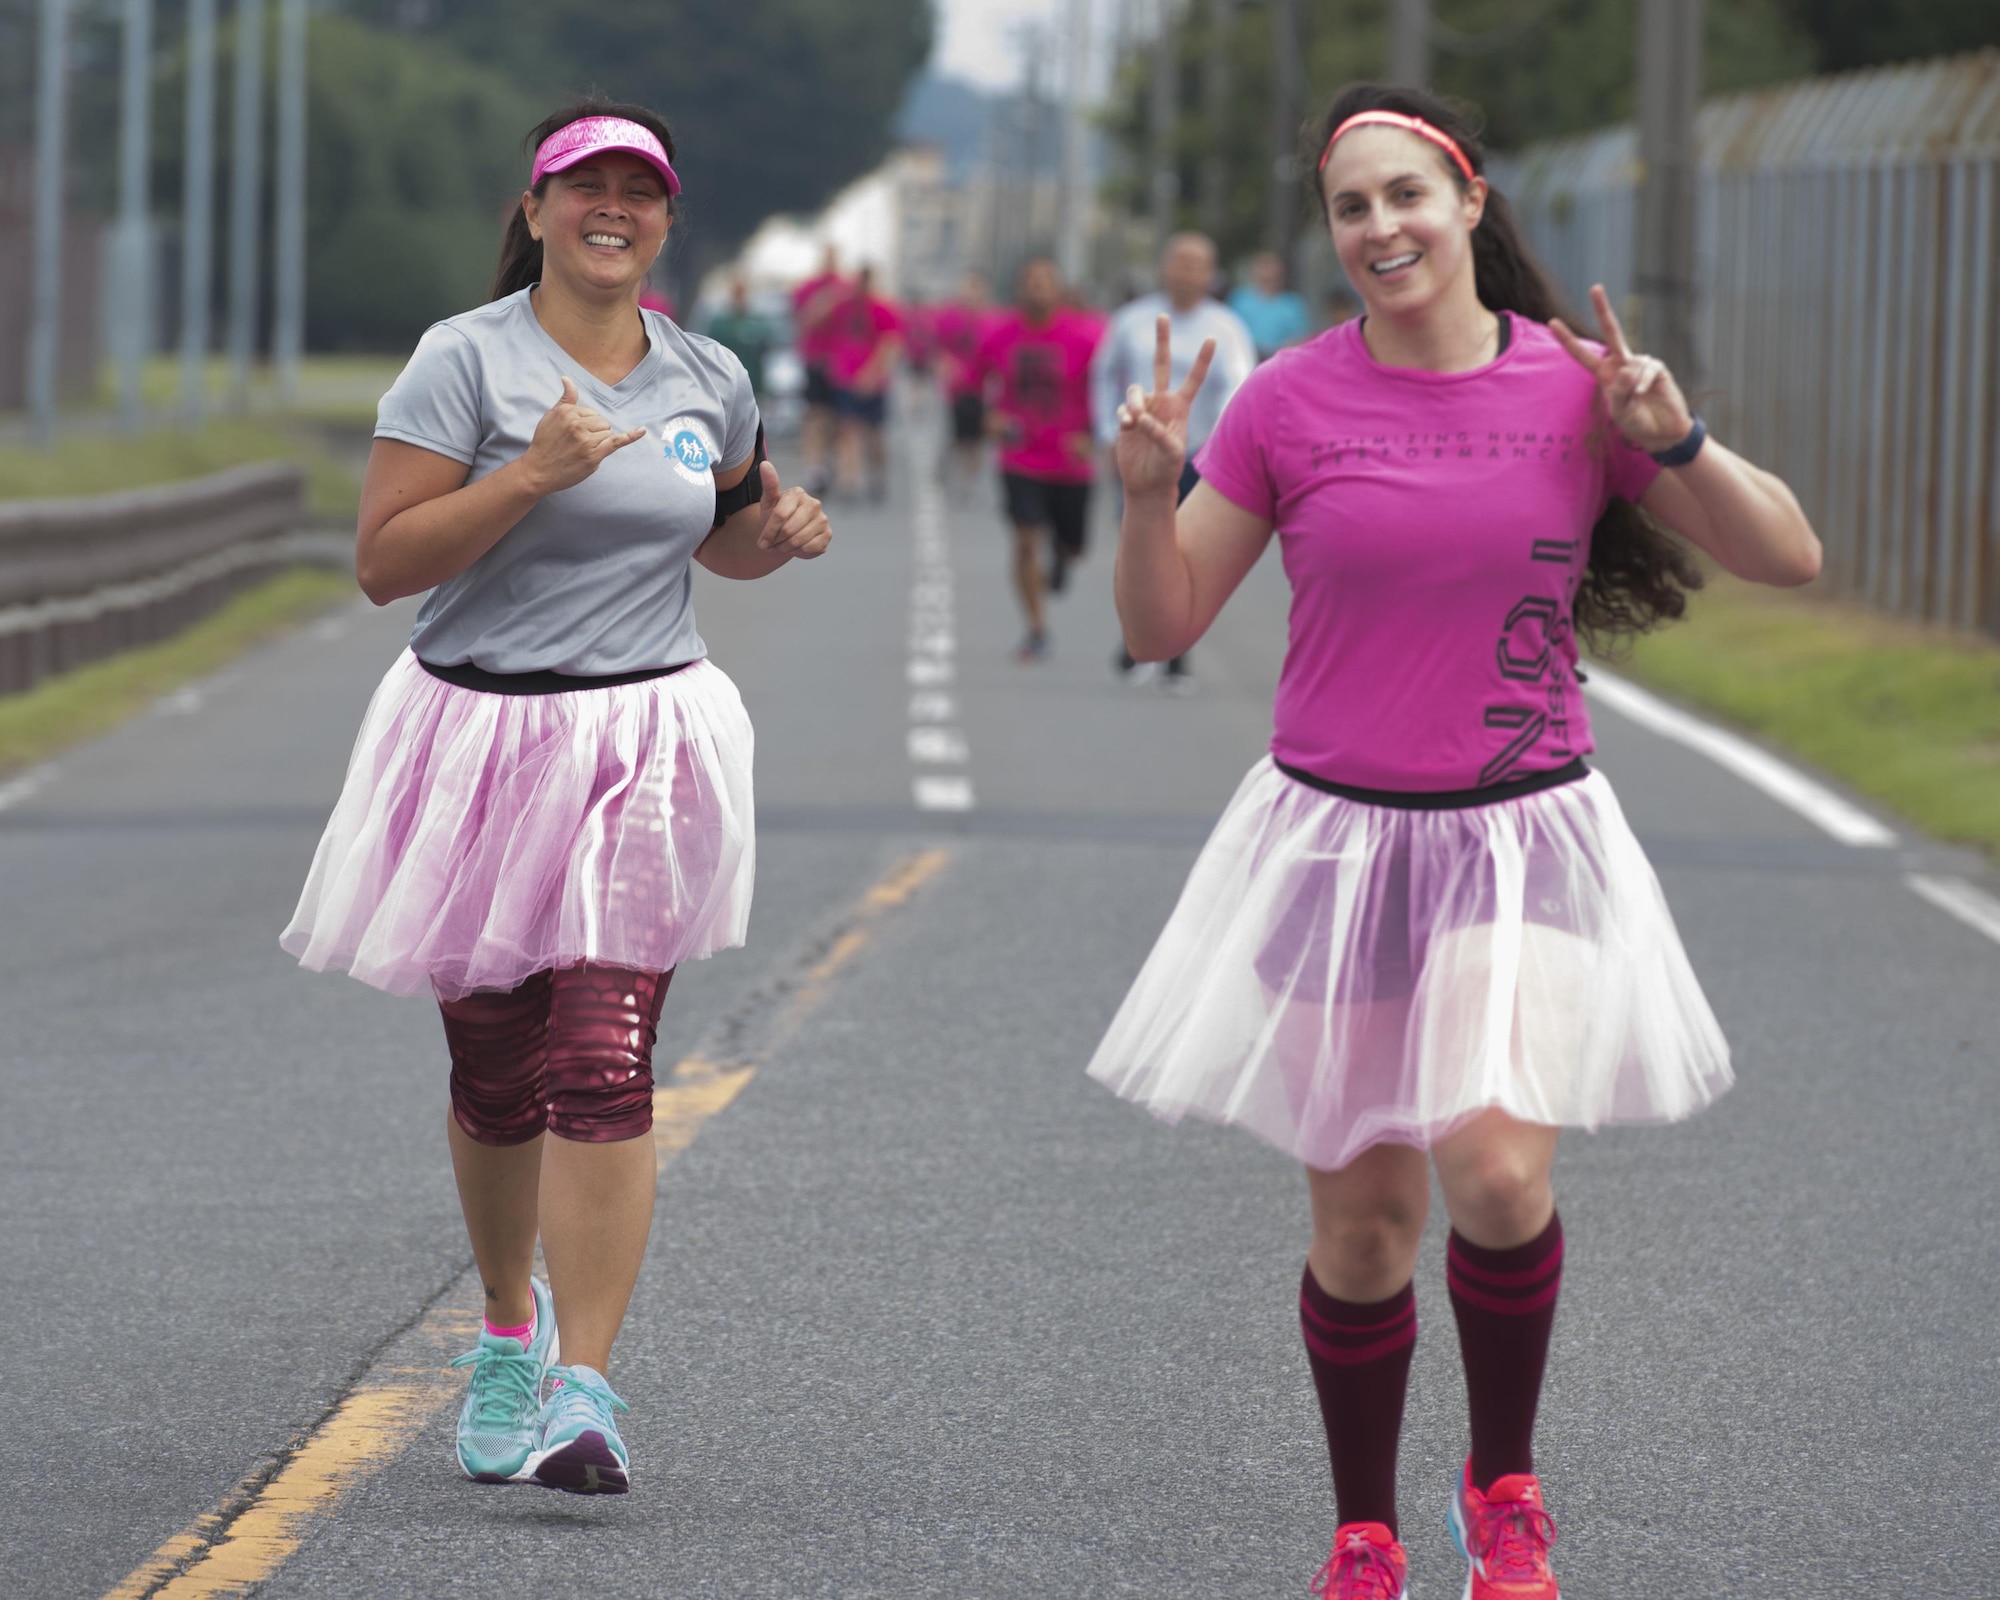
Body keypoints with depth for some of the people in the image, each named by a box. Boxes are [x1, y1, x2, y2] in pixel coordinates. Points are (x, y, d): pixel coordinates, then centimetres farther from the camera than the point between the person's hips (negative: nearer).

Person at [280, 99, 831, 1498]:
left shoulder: (709, 380, 8)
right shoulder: (467, 360, -6)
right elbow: (382, 561, -12)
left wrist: (784, 529, 5)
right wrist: (532, 477, -22)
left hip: (644, 746, 1)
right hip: (481, 739, -1)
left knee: (603, 1064, -13)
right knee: (494, 1076, 11)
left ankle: (584, 1390, -14)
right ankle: (509, 1326, 37)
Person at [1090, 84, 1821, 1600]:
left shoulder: (1574, 384, -2)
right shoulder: (1290, 403, -2)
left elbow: (1788, 556, 2)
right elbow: (1163, 626, 3)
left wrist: (1675, 439, -13)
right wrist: (1148, 494, -14)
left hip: (1522, 842, -1)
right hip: (1340, 837, 1)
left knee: (1495, 1167, -21)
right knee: (1364, 1215, 4)